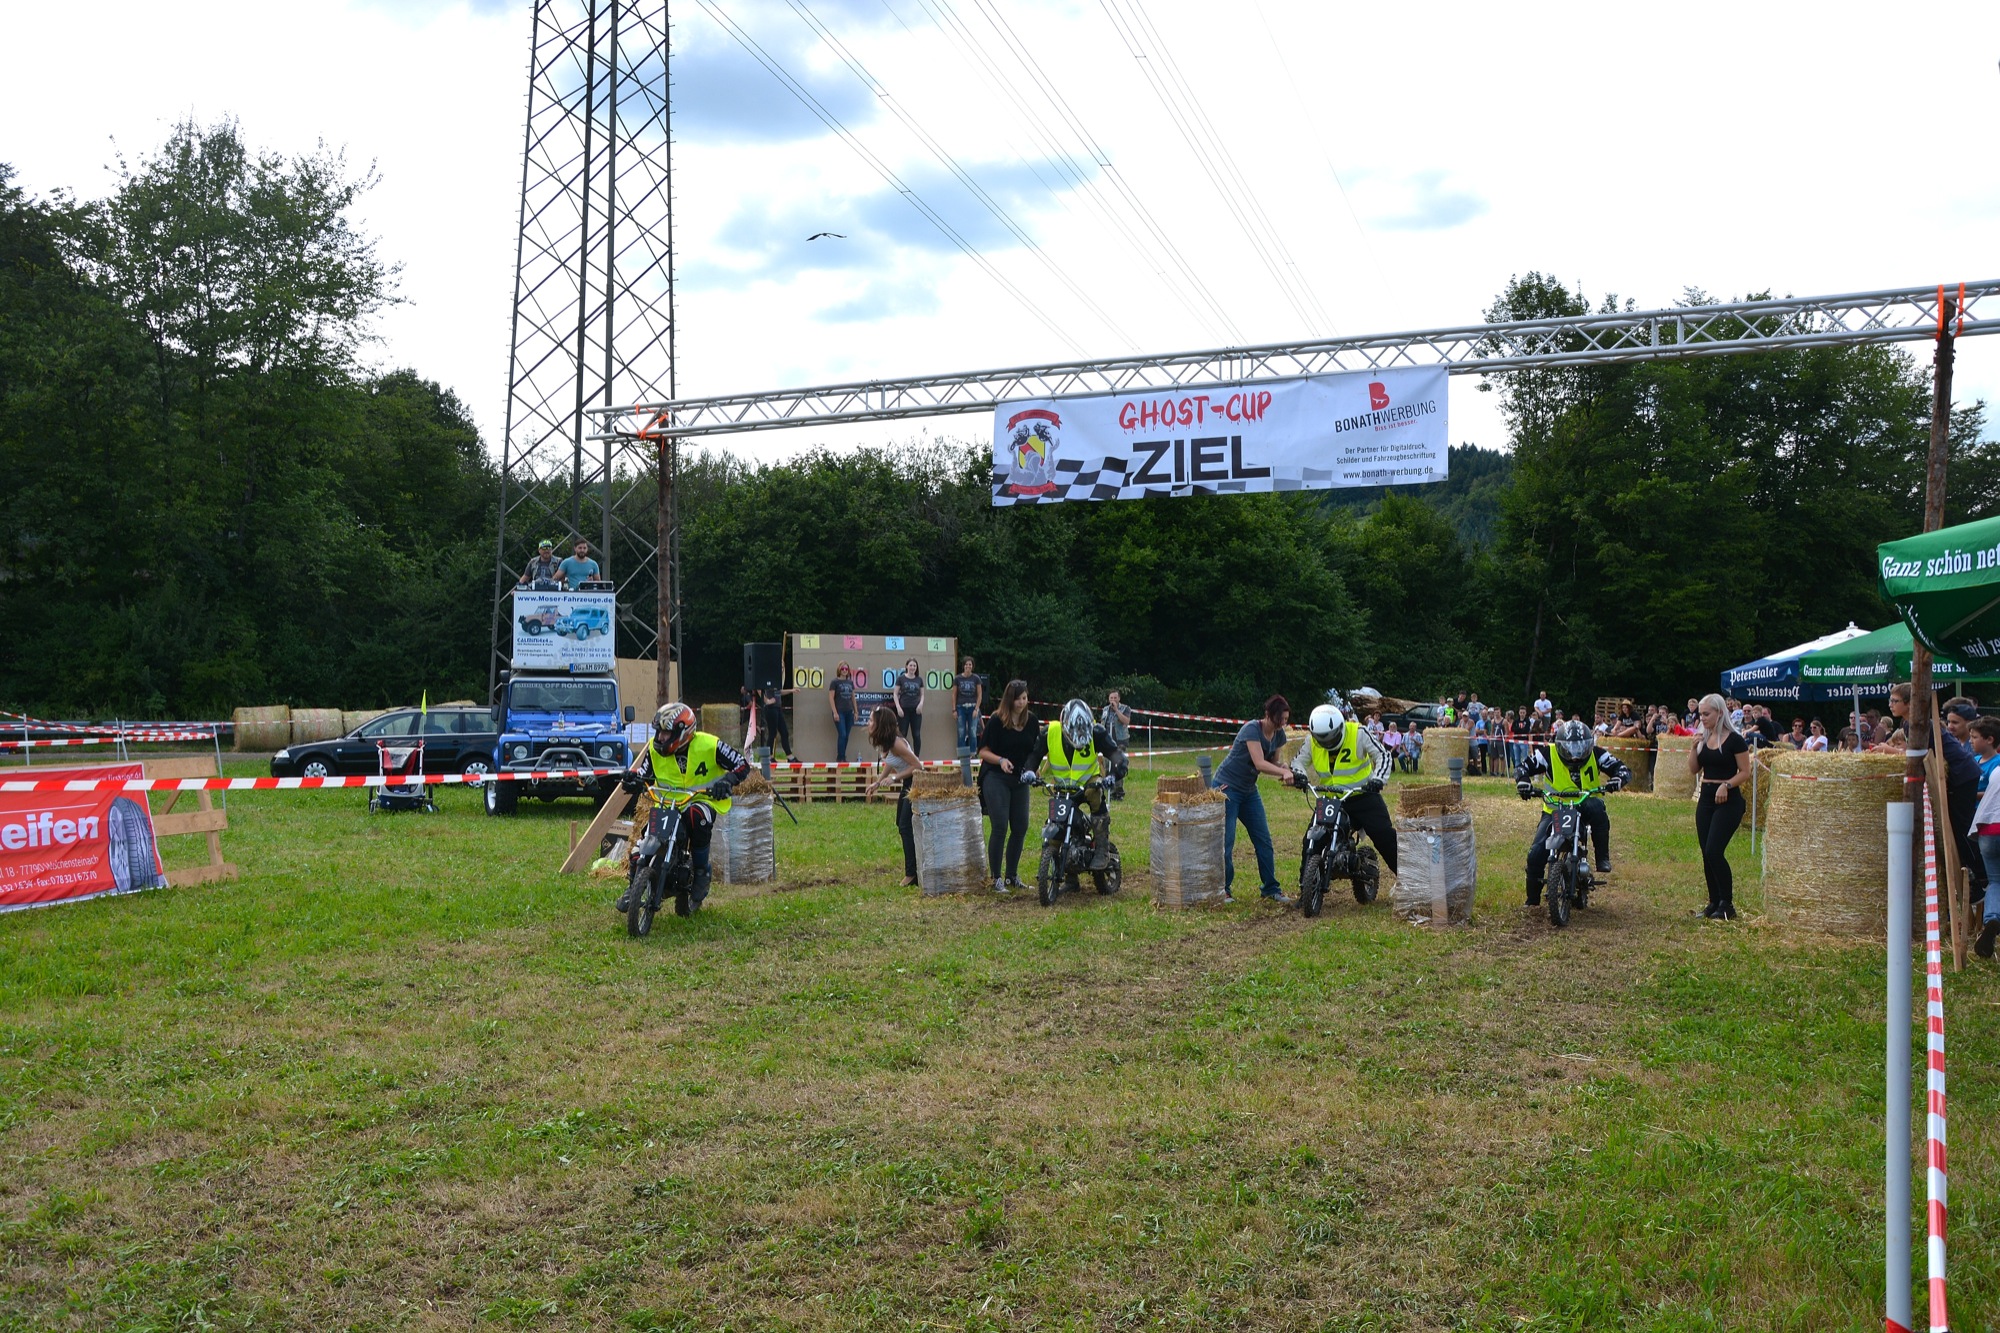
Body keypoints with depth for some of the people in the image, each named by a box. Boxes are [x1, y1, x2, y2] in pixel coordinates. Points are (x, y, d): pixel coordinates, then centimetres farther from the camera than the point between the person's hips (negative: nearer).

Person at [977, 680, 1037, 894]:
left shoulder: (1031, 720, 5)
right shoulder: (996, 721, -10)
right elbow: (983, 751, -9)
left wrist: (1032, 769, -2)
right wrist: (1000, 760, -26)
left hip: (1020, 780, 6)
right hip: (996, 778, -6)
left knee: (1020, 828, 7)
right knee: (999, 828, -10)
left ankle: (1012, 876, 20)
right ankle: (996, 878, -3)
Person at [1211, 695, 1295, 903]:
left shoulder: (1278, 735, 2)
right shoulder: (1252, 729, -21)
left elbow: (1273, 763, 4)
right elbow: (1259, 763, -30)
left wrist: (1285, 776, -17)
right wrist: (1284, 772, -41)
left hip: (1248, 790, 8)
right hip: (1226, 788, -8)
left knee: (1264, 840, 4)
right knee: (1226, 842, -7)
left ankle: (1270, 888, 11)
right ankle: (1222, 889, 4)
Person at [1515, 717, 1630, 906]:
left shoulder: (1596, 754, -5)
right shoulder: (1548, 754, -8)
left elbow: (1622, 769, -5)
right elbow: (1523, 767, -7)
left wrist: (1617, 779, -29)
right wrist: (1523, 781, -29)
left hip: (1585, 807, 0)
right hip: (1555, 810, 0)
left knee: (1597, 808, -39)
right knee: (1536, 854, -15)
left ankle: (1603, 858, -23)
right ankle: (1533, 899, 6)